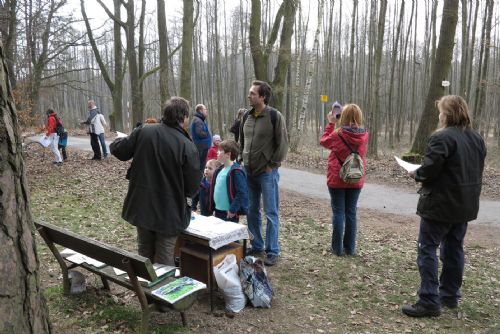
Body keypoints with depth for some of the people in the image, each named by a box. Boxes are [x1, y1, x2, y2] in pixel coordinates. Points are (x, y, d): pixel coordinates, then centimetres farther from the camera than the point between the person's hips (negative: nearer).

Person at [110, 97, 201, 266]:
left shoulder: (143, 131, -9)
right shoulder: (188, 147, -19)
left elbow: (117, 150, 1)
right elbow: (193, 187, -16)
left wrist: (121, 140, 23)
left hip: (141, 206, 5)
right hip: (169, 212, -4)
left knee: (144, 254, 23)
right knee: (164, 259, 9)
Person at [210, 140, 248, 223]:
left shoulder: (236, 171, -18)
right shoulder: (220, 169, 9)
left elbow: (242, 193, -22)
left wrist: (233, 210, -20)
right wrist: (214, 208, 17)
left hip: (230, 214, -9)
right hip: (218, 211, 9)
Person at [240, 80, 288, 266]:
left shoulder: (274, 116, -10)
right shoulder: (247, 116, 8)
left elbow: (282, 144, -9)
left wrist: (272, 165, -10)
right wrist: (244, 159, 10)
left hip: (267, 173, -6)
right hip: (249, 172, 6)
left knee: (271, 213, 1)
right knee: (252, 212, 13)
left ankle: (272, 252, 11)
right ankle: (256, 246, 27)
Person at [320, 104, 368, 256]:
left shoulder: (337, 134, -15)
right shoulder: (364, 135, -5)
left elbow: (323, 141, 3)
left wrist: (331, 123, 11)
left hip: (337, 180, -3)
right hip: (356, 180, 3)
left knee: (338, 212, 4)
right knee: (351, 213, 11)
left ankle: (337, 247, 9)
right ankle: (350, 247, 17)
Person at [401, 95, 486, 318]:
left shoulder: (442, 137, -17)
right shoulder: (477, 139, 11)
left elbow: (429, 170, -23)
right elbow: (475, 171, 17)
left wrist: (416, 174, -2)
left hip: (440, 205, -8)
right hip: (466, 205, 9)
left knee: (428, 249, -2)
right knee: (454, 249, 17)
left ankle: (429, 301, -2)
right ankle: (450, 295, 28)